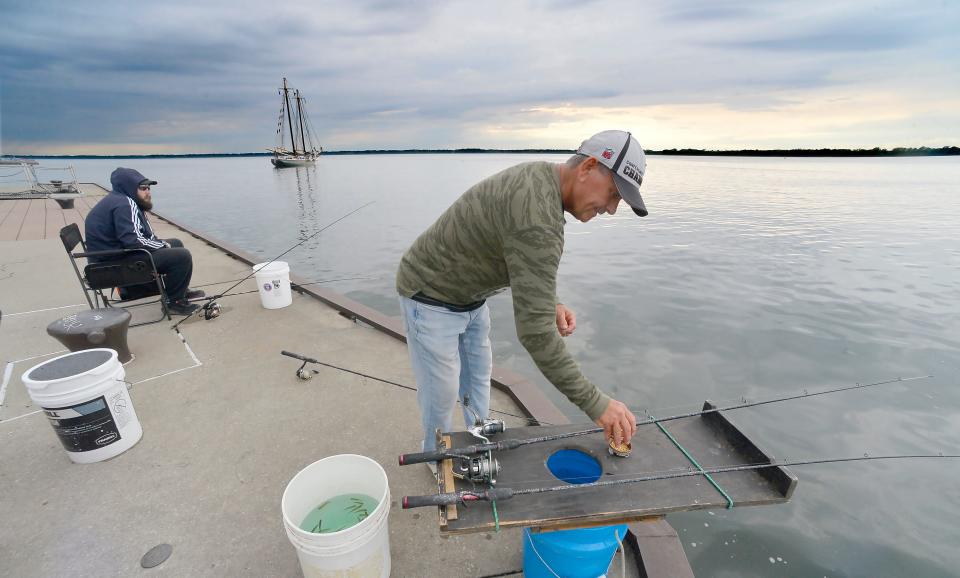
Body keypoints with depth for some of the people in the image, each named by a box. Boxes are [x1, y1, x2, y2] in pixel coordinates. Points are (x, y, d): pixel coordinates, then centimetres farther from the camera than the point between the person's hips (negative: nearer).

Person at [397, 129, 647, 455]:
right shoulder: (538, 215, -35)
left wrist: (551, 303, -7)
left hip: (470, 295, 9)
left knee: (478, 376, 21)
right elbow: (534, 331, -37)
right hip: (431, 297, -9)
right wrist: (594, 403, -28)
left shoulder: (538, 178, -4)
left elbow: (526, 267, 9)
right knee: (442, 391, 8)